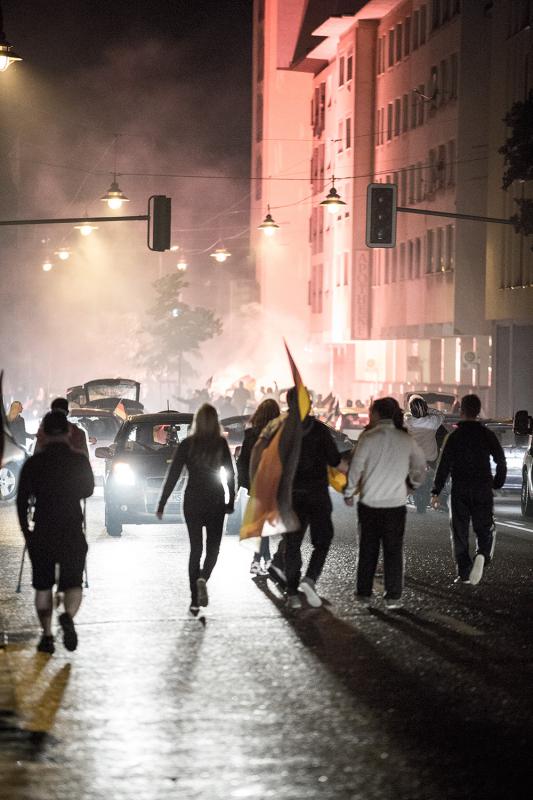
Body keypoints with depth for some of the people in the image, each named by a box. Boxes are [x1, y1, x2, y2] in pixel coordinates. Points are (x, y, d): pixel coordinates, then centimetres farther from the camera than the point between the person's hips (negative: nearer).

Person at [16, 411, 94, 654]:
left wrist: (26, 531, 10)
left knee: (43, 586, 14)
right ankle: (68, 616, -25)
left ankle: (47, 636, 10)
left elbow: (22, 501, -1)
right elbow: (88, 491, 12)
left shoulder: (33, 463, -5)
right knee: (72, 584, 5)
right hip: (73, 533, 0)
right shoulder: (80, 461, -4)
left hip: (42, 533, 0)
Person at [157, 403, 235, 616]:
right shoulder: (221, 444, -4)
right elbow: (230, 475, -2)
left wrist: (161, 504, -1)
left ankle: (195, 601, 4)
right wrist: (231, 502, 7)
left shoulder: (187, 445, -4)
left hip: (192, 501, 1)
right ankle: (203, 578, -21)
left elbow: (172, 475, -4)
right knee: (213, 547, 10)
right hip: (215, 502, -1)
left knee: (195, 548, 8)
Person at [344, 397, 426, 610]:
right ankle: (393, 596, 3)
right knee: (393, 550, 6)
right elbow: (420, 464, 14)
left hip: (369, 502, -1)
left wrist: (349, 492, 7)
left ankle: (364, 593, 14)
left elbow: (356, 466, -7)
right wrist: (414, 482, 33)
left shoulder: (368, 437, -9)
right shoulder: (406, 439, 1)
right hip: (396, 502, 1)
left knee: (368, 550, 10)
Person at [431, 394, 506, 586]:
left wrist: (436, 492, -5)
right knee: (484, 528, 9)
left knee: (459, 531, 8)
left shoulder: (454, 436, -4)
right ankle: (482, 555, -21)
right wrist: (497, 483, 19)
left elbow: (444, 465, -8)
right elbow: (501, 461, 4)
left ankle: (464, 573, 3)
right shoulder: (487, 435, 2)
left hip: (459, 490, -1)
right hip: (483, 488, 1)